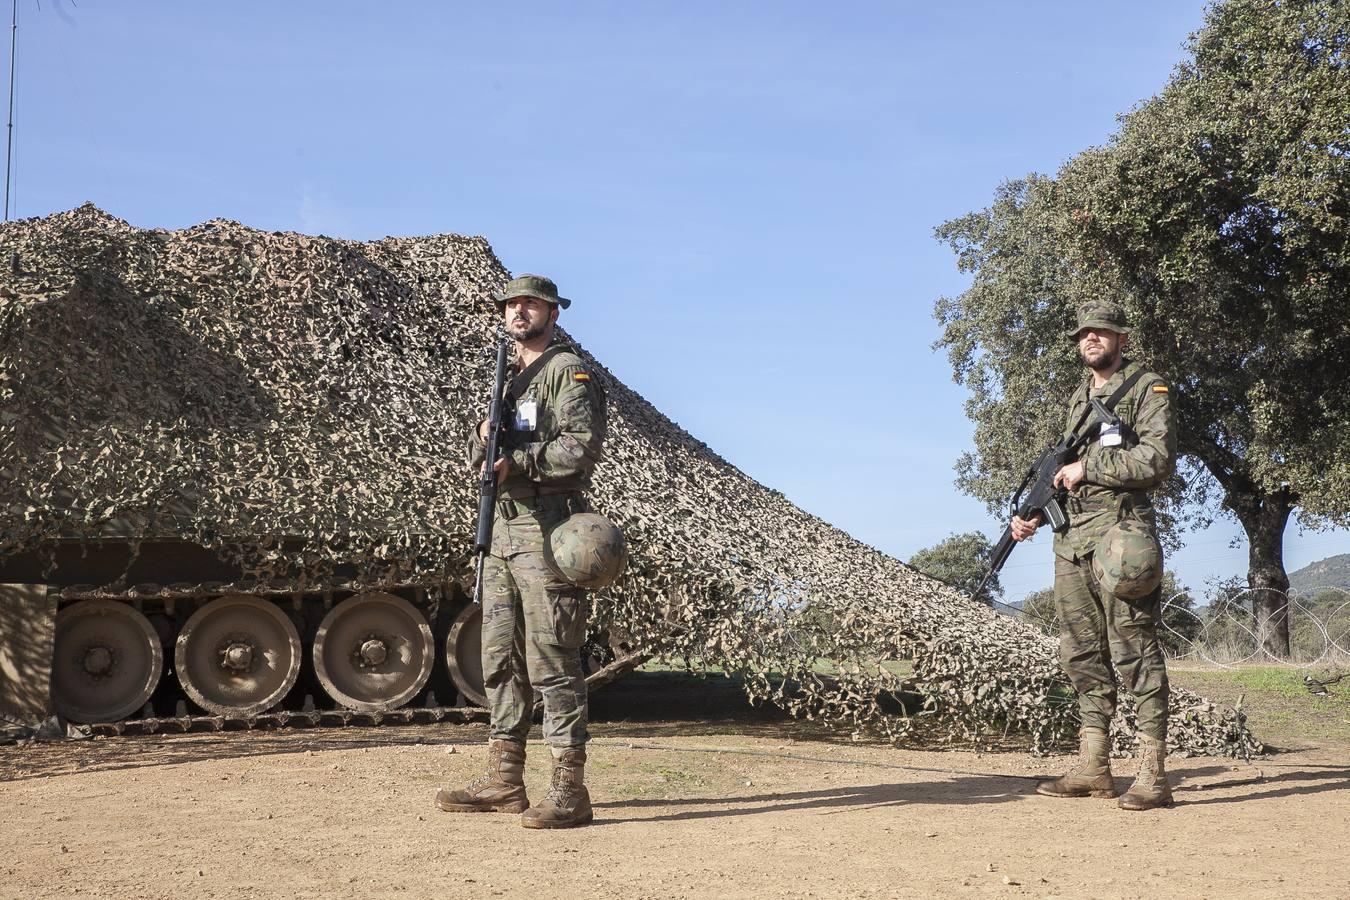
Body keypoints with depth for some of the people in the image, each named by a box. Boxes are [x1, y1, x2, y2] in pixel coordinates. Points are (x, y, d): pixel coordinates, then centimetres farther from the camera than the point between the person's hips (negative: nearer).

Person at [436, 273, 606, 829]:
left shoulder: (568, 371, -4)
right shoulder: (511, 377, 21)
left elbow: (581, 448, -16)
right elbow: (479, 457, 19)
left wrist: (517, 461, -17)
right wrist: (482, 440, -3)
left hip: (548, 532, -9)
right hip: (504, 528, 9)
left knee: (551, 662, -10)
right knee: (500, 660, 10)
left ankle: (569, 792, -8)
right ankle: (504, 782, 18)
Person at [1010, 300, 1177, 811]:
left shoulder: (1147, 389, -1)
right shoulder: (1079, 399, 21)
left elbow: (1159, 459, -13)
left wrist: (1089, 467, -10)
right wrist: (1033, 512, 9)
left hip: (1120, 531, -8)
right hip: (1072, 538, 8)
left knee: (1133, 650, -9)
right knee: (1082, 654, 7)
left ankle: (1153, 774, -8)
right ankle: (1093, 769, 13)